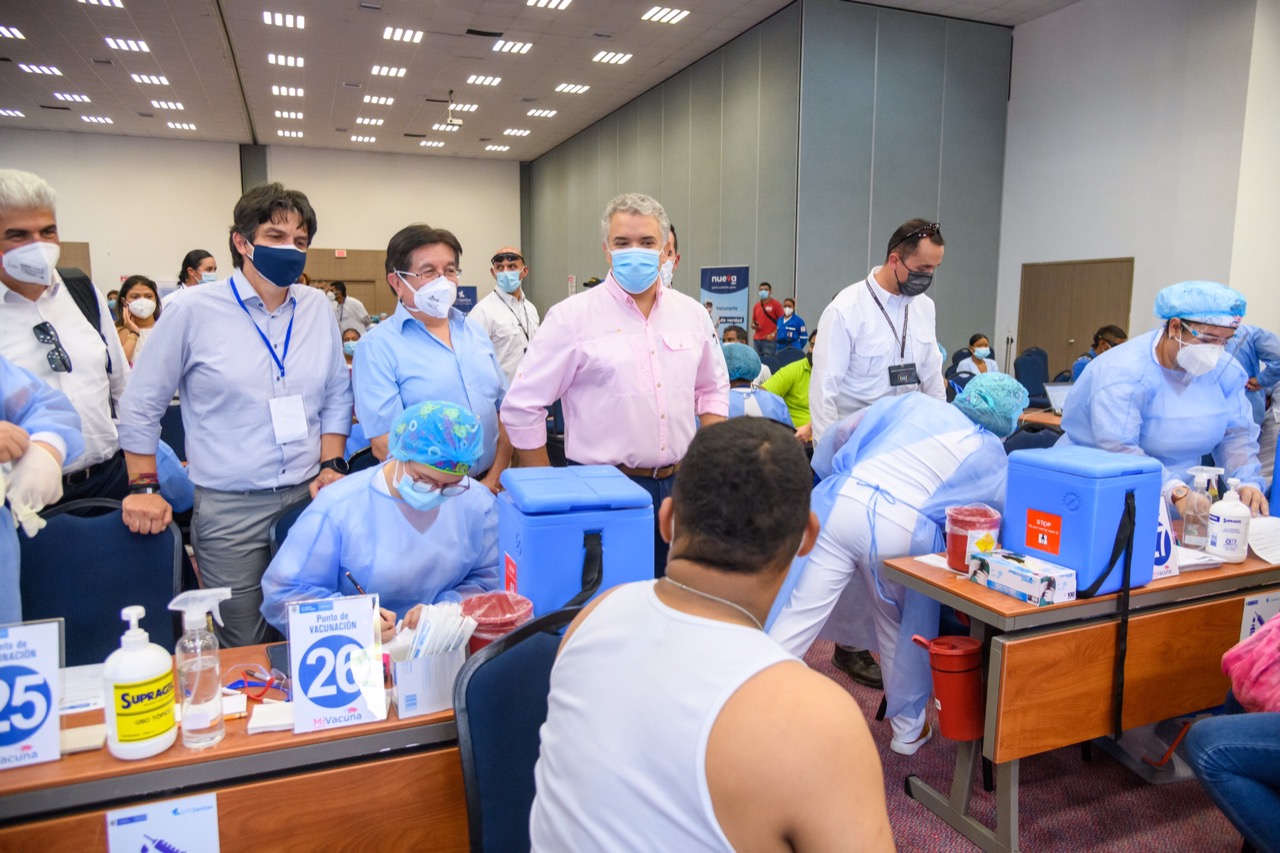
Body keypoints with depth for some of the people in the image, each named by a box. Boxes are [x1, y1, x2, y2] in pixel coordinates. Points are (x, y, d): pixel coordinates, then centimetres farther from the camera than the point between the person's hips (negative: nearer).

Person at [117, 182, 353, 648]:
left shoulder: (318, 308, 6)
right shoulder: (193, 310, -4)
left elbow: (337, 396, 13)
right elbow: (140, 406, 3)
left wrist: (332, 466, 2)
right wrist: (144, 487, -1)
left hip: (308, 498, 3)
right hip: (228, 508, -3)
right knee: (242, 648, 8)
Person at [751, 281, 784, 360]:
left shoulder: (776, 304, 1)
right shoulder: (756, 306, 16)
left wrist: (773, 334, -12)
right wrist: (753, 325, 1)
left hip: (770, 339, -5)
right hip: (757, 339, 5)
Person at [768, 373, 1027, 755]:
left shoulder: (915, 403, 19)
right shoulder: (991, 454, 15)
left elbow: (842, 431, 20)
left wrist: (829, 469, 34)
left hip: (842, 504, 1)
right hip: (902, 530, -1)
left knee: (797, 615, 1)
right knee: (899, 630, 22)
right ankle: (908, 729, 37)